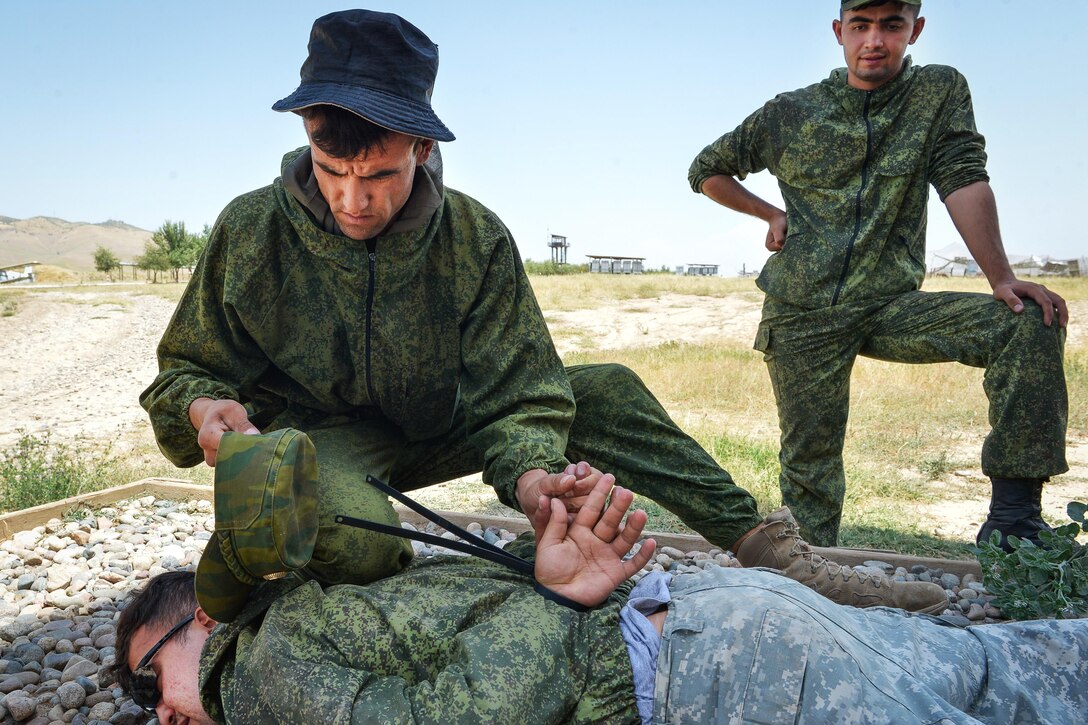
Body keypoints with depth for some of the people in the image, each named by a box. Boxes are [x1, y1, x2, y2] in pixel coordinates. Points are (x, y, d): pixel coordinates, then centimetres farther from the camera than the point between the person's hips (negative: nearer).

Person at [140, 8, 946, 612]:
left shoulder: (476, 238, -15)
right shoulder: (251, 231, -16)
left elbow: (515, 396, -17)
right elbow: (184, 370, -4)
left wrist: (529, 472, -39)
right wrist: (205, 407, -28)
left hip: (435, 426, 3)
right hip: (313, 434, -2)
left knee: (606, 390, -8)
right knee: (356, 536, -40)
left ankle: (771, 551, -1)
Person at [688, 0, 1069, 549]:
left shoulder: (941, 92, 5)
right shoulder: (790, 113, 5)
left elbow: (964, 182, -5)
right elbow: (706, 171, 16)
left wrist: (1001, 278, -18)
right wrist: (772, 214, 5)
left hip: (890, 306, 1)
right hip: (801, 317, 0)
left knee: (1031, 320, -20)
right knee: (808, 462, -1)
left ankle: (1014, 517, -19)